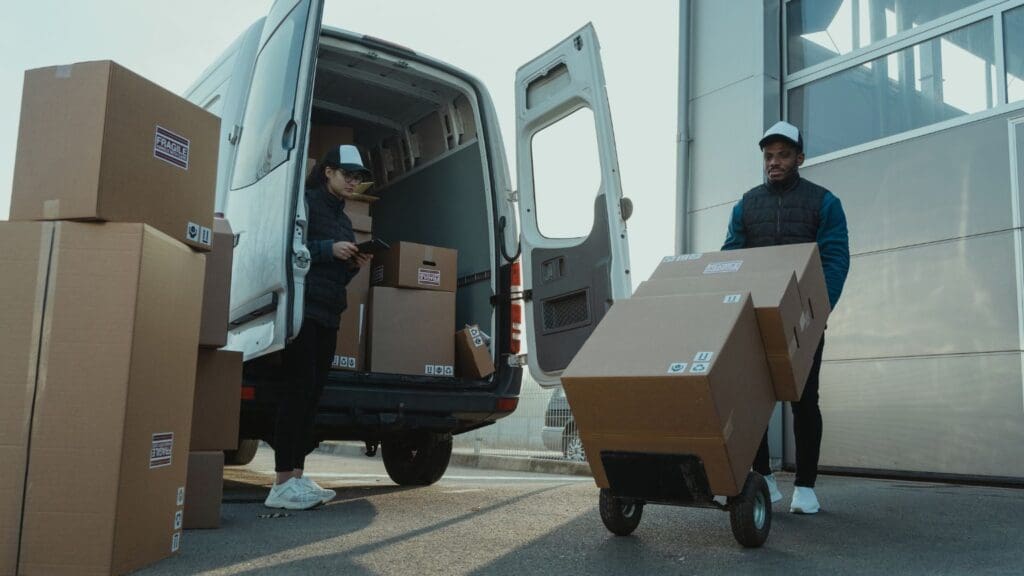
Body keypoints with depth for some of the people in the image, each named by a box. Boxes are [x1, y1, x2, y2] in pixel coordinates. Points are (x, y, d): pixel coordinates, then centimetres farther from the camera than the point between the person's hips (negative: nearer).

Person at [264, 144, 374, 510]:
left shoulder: (342, 218, 24)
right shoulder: (306, 202, 0)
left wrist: (354, 265, 6)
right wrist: (329, 249, -15)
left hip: (328, 315, 8)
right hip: (303, 308, -8)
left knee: (313, 393, 3)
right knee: (300, 386, -13)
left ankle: (297, 476, 6)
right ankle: (283, 484, -12)